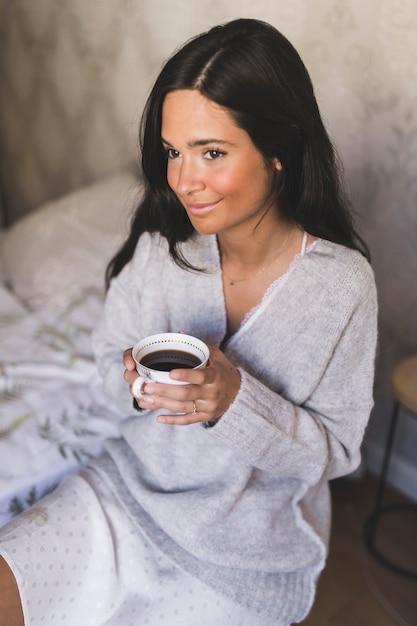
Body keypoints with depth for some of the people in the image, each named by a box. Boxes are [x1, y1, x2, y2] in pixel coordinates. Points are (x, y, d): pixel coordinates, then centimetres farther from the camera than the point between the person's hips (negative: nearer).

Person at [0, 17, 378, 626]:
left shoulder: (341, 284, -20)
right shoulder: (160, 245, -12)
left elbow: (337, 450, -12)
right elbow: (110, 355, 1)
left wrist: (237, 400, -30)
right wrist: (135, 381, -23)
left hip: (249, 549, -2)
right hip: (131, 485, 3)